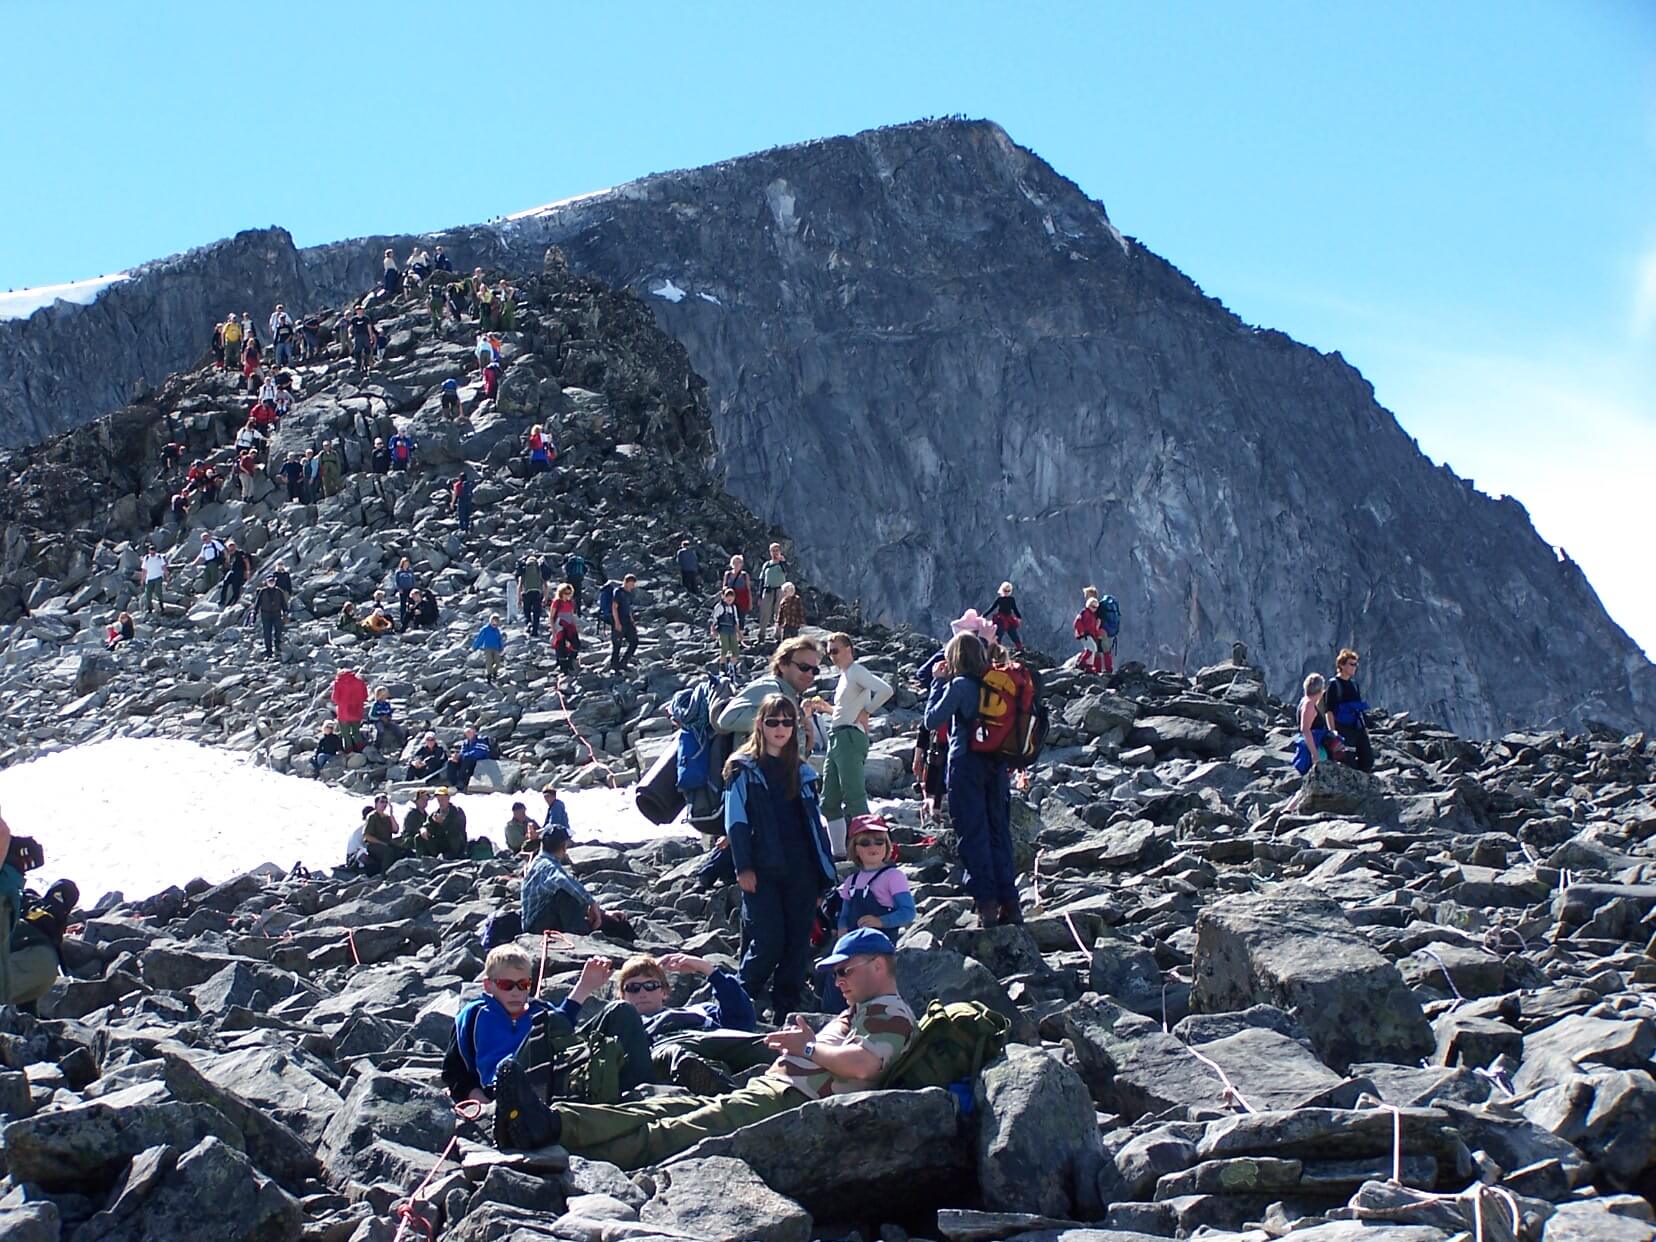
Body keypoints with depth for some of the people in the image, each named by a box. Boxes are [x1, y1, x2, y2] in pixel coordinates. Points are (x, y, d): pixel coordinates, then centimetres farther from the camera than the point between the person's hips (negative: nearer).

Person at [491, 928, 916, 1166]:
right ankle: (549, 1121, -30)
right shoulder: (859, 1011, 36)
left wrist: (807, 1047, -6)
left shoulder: (891, 1014, 1)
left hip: (793, 1103, -10)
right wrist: (805, 1038, 13)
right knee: (664, 1110, -12)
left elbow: (863, 1065, -19)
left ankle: (553, 1129, -44)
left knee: (675, 1133, -28)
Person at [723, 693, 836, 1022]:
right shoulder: (743, 769, 2)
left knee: (797, 943, 2)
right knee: (768, 942, -12)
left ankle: (786, 1013, 10)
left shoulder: (802, 772, 15)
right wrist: (743, 868, -10)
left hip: (800, 872, 4)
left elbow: (816, 822, 18)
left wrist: (824, 870, 13)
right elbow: (736, 822, -3)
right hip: (762, 872, -4)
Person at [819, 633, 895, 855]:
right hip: (836, 738, 10)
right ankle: (839, 851, 14)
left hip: (850, 737, -10)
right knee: (829, 801, 10)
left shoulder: (857, 671, -8)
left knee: (854, 797, -14)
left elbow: (886, 690, -22)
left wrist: (866, 711, -13)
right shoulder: (844, 676, 21)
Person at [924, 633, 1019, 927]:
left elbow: (932, 720, -8)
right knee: (999, 832, 11)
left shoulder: (960, 685, -12)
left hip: (967, 762, -5)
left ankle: (987, 903, -5)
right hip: (997, 764, 5)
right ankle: (1009, 903, 10)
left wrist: (939, 682, 0)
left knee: (973, 834, 0)